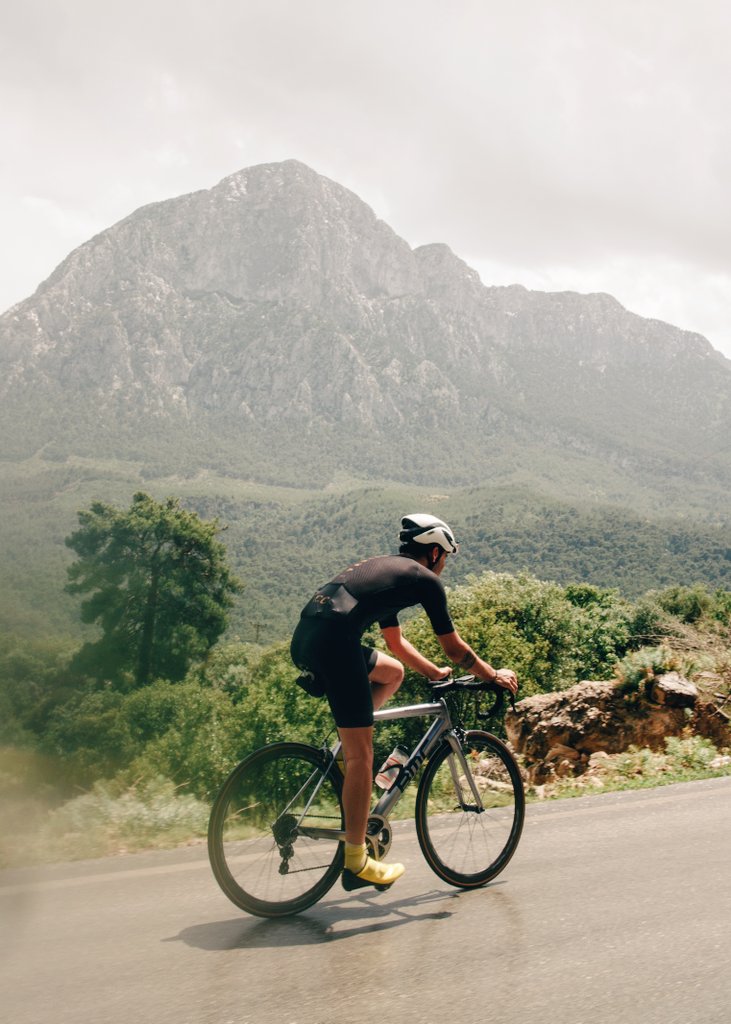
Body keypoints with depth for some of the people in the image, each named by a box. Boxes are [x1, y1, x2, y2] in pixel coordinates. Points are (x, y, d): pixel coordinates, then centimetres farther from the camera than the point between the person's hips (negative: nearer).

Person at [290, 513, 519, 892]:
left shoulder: (384, 568, 30)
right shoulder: (425, 579, 8)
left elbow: (395, 642, 40)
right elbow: (454, 649, 12)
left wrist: (436, 673, 47)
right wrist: (495, 675, 28)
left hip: (304, 638, 9)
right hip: (334, 642, -9)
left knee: (392, 671, 29)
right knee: (362, 755, -1)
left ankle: (347, 749, 17)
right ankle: (356, 863, 5)